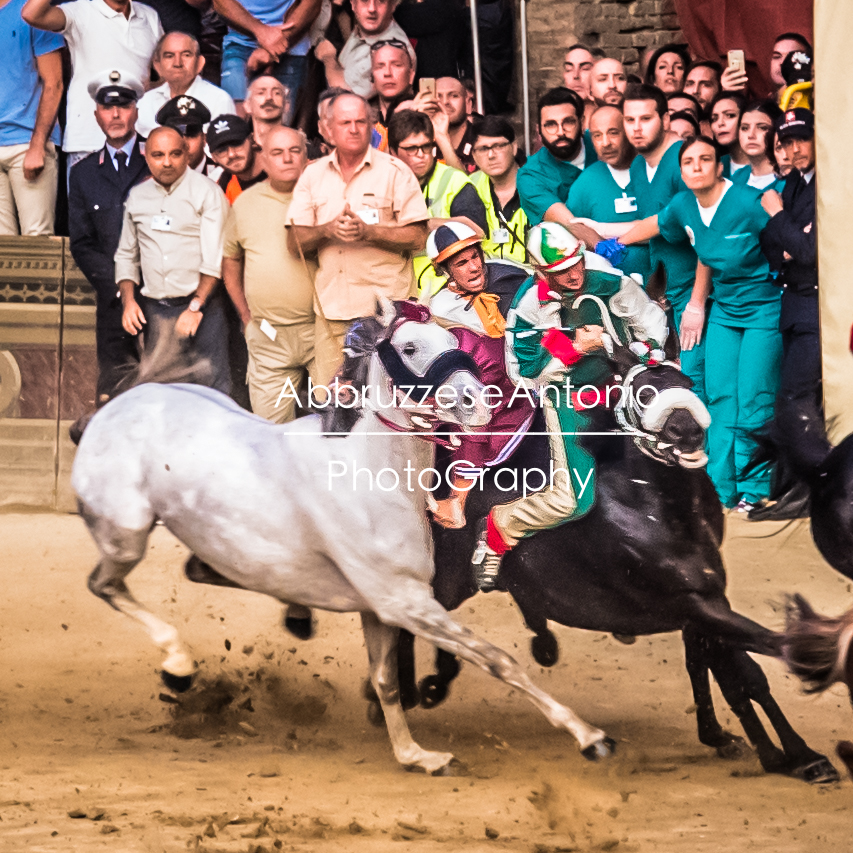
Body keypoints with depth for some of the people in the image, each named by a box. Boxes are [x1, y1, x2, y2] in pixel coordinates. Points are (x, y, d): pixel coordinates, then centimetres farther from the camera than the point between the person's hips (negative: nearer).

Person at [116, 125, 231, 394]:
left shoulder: (207, 192, -3)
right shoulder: (137, 196, 13)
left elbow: (214, 258, -10)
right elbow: (126, 255, 19)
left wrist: (195, 307, -15)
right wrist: (128, 300, 4)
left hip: (200, 304, -4)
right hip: (153, 310, 4)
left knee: (212, 390, -12)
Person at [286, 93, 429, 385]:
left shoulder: (395, 172, 3)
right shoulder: (313, 175, 13)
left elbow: (417, 238, -2)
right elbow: (295, 244, 10)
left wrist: (368, 231, -16)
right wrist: (327, 230, -11)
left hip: (385, 308, -3)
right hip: (332, 310, 3)